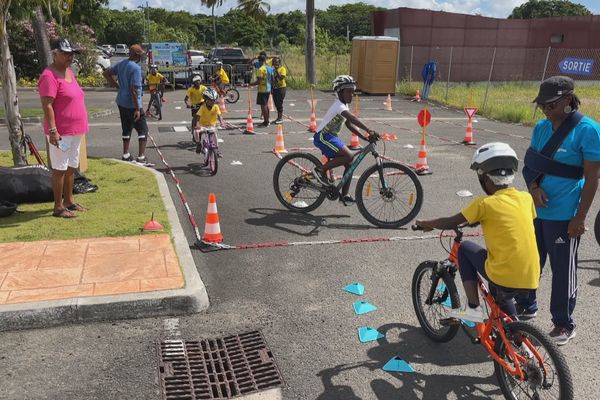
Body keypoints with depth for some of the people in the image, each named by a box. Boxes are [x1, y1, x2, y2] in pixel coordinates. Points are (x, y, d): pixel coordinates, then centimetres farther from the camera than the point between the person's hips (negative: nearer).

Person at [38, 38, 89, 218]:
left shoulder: (69, 72, 14)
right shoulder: (50, 75, -15)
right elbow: (47, 105, -20)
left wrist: (81, 127, 21)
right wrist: (53, 130, -26)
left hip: (75, 131, 9)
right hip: (61, 132, -9)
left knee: (71, 167, 16)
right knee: (60, 169, -3)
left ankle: (69, 201, 28)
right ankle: (58, 207, 5)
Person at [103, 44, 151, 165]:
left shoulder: (121, 64, 7)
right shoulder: (135, 68, -18)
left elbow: (106, 73, 17)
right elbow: (134, 90, -23)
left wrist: (117, 85, 15)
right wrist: (137, 109, -20)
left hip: (121, 102, 8)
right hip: (132, 104, -8)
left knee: (126, 128, 17)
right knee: (143, 129, -2)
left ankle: (126, 155, 25)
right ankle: (141, 157, -6)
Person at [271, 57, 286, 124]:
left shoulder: (282, 69, -7)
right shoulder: (273, 69, 13)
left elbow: (281, 78, -21)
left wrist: (277, 71, -22)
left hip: (281, 88, -7)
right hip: (275, 88, 7)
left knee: (280, 103, -6)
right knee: (276, 103, 10)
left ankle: (281, 118, 1)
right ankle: (278, 117, 19)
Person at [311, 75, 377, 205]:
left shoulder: (344, 106, 13)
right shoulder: (338, 105, -18)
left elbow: (350, 125, 12)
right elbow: (353, 118, -33)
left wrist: (365, 137, 1)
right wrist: (369, 130, -42)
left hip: (331, 137, 10)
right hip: (323, 136, -10)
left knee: (349, 164, 3)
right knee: (349, 156, -24)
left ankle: (344, 195, 12)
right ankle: (321, 171, -11)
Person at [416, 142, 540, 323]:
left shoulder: (485, 203, -10)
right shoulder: (526, 198, 5)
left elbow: (451, 223, -1)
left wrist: (426, 224, 16)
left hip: (504, 277, -6)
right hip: (531, 279, 6)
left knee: (465, 248, 15)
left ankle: (473, 307, 11)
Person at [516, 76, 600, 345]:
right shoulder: (541, 127, 6)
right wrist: (533, 187, -10)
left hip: (564, 216, -6)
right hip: (536, 209, 6)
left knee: (563, 270, 6)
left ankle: (564, 325, 23)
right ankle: (526, 306, 40)